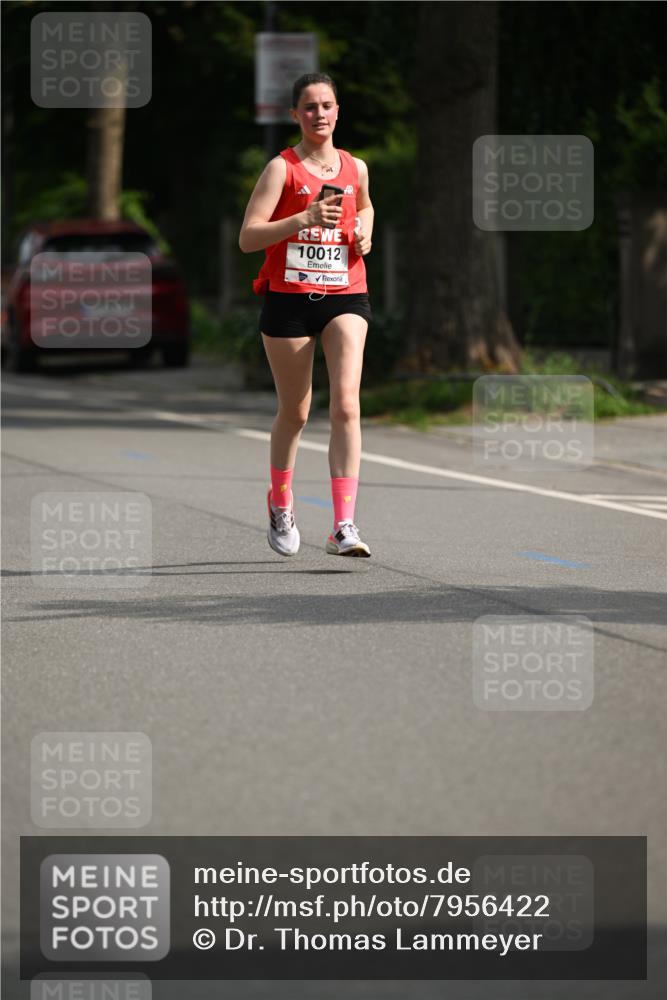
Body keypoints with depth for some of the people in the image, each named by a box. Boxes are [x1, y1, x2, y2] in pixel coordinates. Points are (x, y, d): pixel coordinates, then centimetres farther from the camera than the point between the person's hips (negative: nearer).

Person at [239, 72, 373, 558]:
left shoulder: (356, 168, 8)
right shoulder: (282, 168, -5)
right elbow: (248, 237, -13)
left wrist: (364, 232, 10)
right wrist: (304, 219, -25)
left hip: (345, 298, 2)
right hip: (289, 298, -2)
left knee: (346, 404, -16)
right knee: (294, 412, 9)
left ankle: (344, 527, -19)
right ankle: (281, 505, 36)